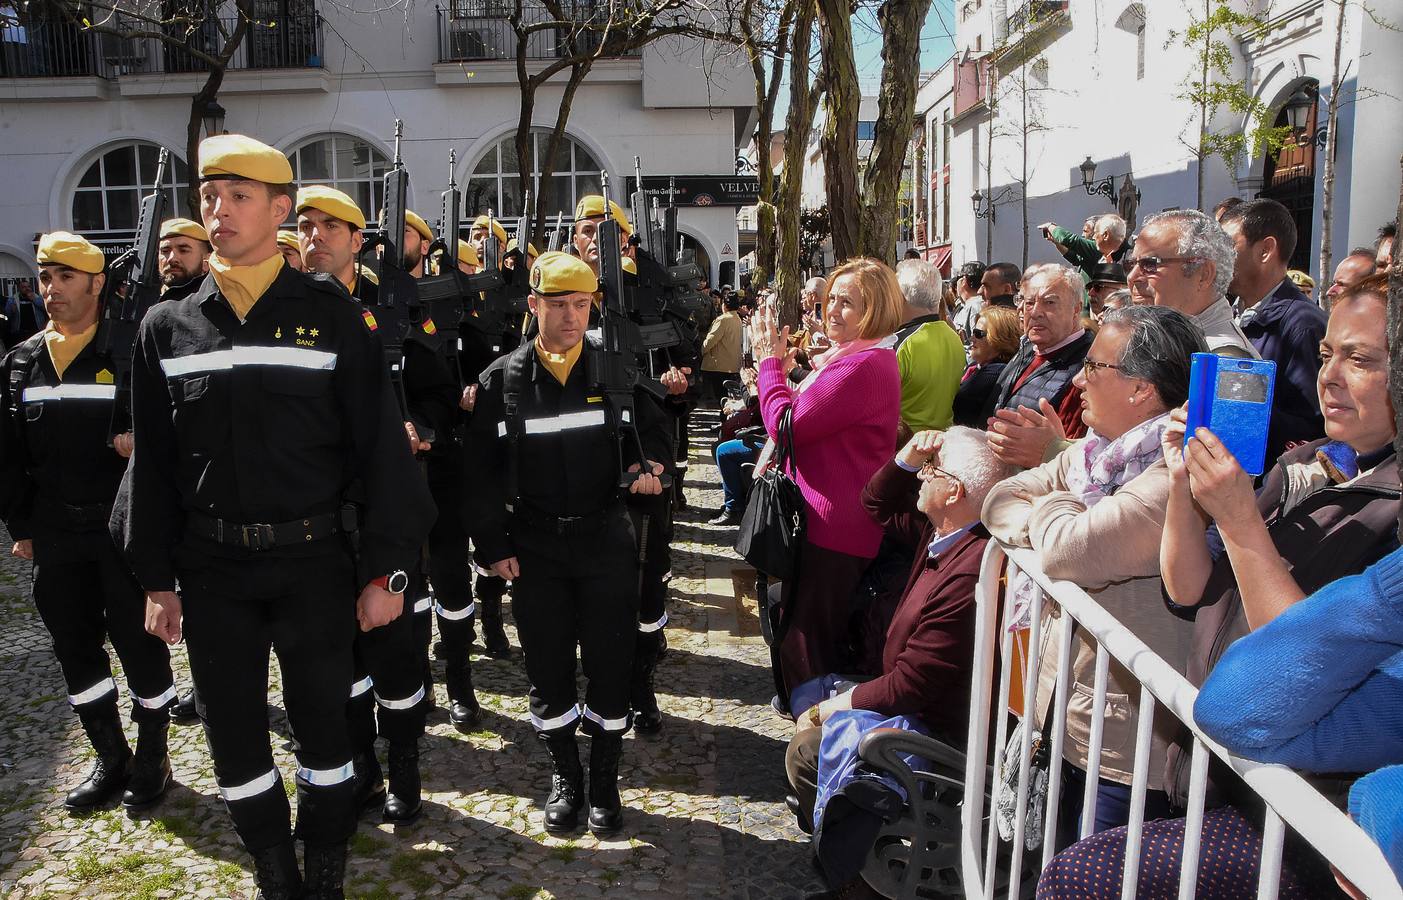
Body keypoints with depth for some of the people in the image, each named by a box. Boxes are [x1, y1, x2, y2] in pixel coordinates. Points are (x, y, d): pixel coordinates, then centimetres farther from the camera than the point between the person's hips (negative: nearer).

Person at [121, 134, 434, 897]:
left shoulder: (330, 314, -5)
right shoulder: (167, 327, 4)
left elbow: (380, 445, -6)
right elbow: (153, 462, 8)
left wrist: (386, 569, -8)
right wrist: (158, 578, 7)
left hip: (312, 560, -3)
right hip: (211, 567, 3)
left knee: (323, 723, 10)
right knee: (233, 735, 12)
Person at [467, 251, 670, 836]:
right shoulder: (501, 380, 1)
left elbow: (654, 431, 10)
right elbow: (483, 470, 3)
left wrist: (647, 464, -13)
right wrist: (494, 545, -1)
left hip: (606, 539, 0)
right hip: (534, 546, 1)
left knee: (610, 666, 6)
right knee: (548, 669, 9)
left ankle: (605, 781, 25)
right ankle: (564, 777, 30)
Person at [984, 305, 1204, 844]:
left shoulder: (1177, 475, -24)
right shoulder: (1100, 450, 5)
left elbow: (1069, 551, -32)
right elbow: (1002, 501, 9)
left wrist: (1051, 507, -9)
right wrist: (1055, 527, -12)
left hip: (1123, 745, -8)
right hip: (1068, 716, 8)